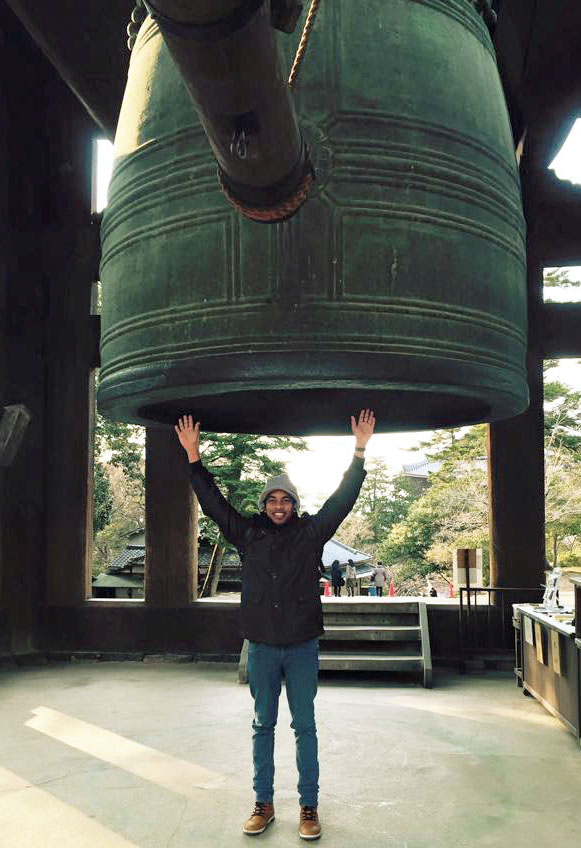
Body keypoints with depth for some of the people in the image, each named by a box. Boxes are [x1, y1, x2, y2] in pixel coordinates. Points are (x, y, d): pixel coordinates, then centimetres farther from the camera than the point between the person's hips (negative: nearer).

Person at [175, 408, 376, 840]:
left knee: (305, 727, 8)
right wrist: (194, 456, -2)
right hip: (262, 647, 1)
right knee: (263, 726, 12)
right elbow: (212, 501, 2)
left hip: (302, 647, -1)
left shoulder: (311, 533, -1)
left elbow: (343, 499, -3)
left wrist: (359, 453, -9)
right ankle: (264, 804, 24)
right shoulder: (248, 534, 2)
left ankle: (309, 806, 18)